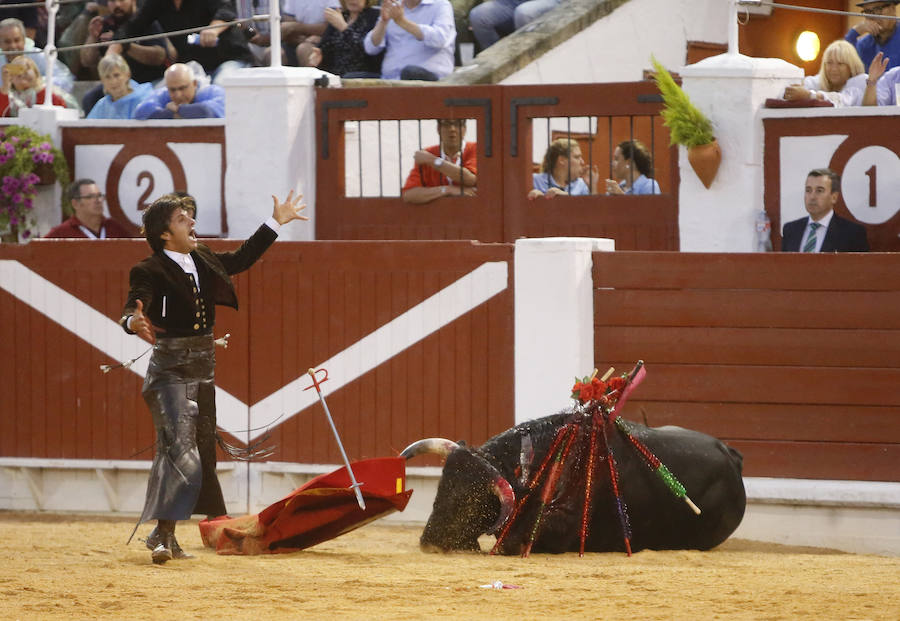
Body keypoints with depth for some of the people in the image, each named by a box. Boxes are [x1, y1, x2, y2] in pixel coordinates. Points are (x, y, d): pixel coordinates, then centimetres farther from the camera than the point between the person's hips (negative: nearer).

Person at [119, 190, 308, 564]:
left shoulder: (202, 261, 10)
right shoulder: (150, 271, -13)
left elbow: (241, 259, 26)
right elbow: (133, 311, -26)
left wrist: (277, 222, 30)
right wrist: (134, 323, -51)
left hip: (202, 369, 8)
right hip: (170, 370, -8)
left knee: (202, 452, 9)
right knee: (179, 451, -18)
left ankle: (166, 536, 15)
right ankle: (163, 534, -18)